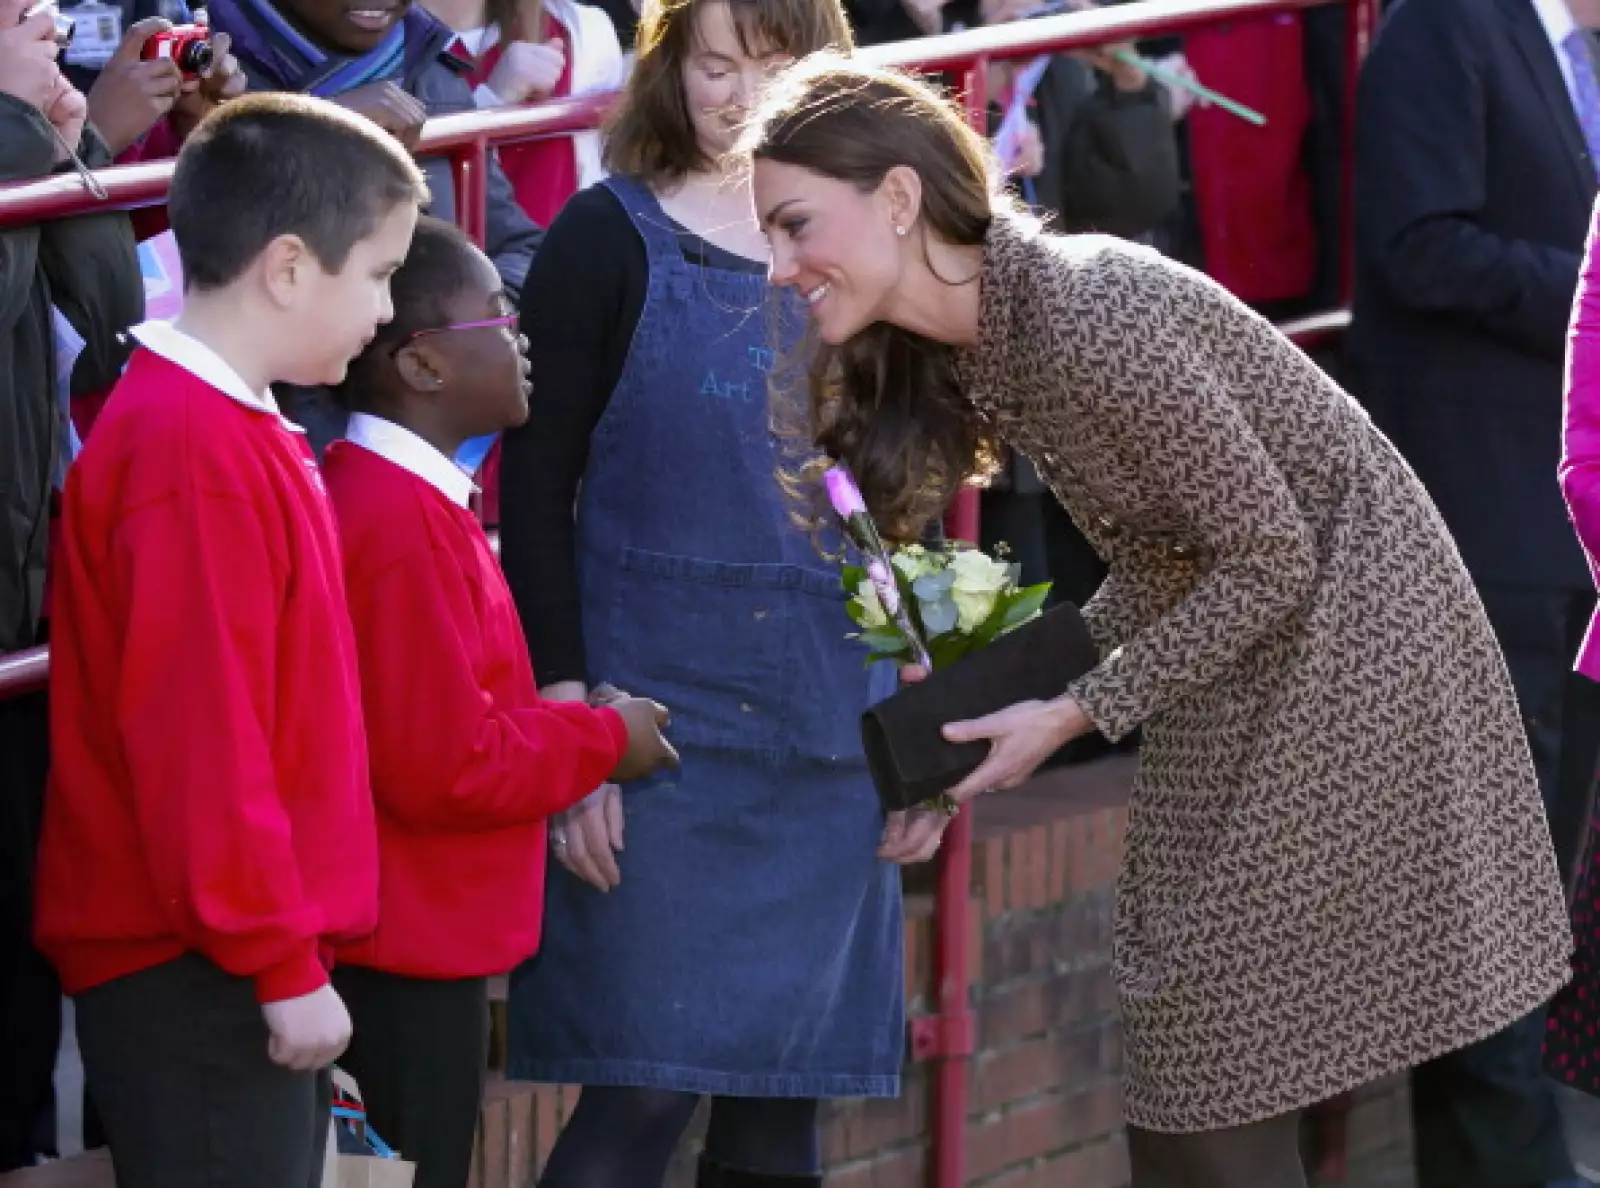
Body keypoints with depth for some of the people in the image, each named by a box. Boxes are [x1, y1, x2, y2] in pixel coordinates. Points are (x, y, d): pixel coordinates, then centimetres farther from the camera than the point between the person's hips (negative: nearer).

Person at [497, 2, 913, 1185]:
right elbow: (535, 493, -4)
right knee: (645, 1088, -9)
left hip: (832, 727, 4)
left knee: (786, 1093, 5)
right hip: (656, 713, -4)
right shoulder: (609, 240, -2)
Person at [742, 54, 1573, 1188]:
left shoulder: (1091, 324, -28)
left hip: (1347, 617, -9)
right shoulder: (946, 346, 0)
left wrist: (1078, 711, -18)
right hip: (1228, 650, 9)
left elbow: (1272, 558, -22)